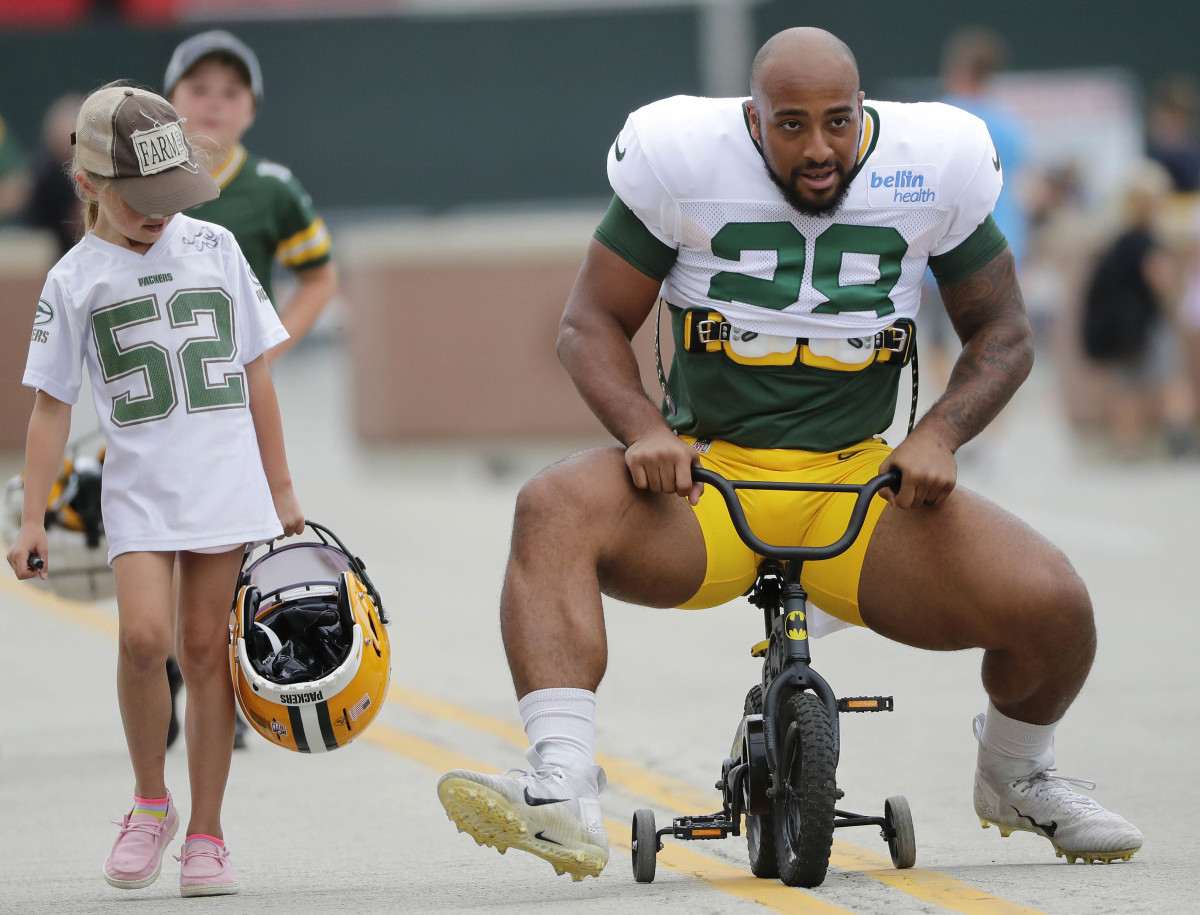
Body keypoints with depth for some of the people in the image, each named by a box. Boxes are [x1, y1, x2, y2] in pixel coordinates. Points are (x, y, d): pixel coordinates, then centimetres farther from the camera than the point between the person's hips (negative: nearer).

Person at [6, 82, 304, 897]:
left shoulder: (213, 247, 7)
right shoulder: (76, 279, 1)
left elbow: (255, 372, 13)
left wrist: (281, 489, 13)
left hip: (228, 484, 2)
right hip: (139, 488, -1)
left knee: (206, 647, 1)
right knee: (144, 637, -19)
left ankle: (205, 834, 7)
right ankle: (150, 803, 1)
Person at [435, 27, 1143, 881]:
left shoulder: (932, 169, 0)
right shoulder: (683, 160, -5)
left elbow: (1002, 333, 11)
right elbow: (592, 322, 2)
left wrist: (939, 435, -8)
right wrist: (644, 430, -17)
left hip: (860, 485, 1)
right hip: (703, 480, -1)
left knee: (1051, 604, -21)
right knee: (554, 511, -33)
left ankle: (1017, 777, 15)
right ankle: (562, 794, -43)